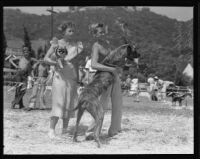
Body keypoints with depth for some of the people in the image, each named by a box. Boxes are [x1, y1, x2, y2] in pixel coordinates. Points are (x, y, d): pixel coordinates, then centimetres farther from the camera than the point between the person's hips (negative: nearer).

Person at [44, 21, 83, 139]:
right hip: (60, 76, -4)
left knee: (69, 104, 5)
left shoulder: (76, 45, 8)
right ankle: (52, 130, -6)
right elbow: (46, 58, -1)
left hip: (72, 77, 4)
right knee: (58, 103, -10)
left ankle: (65, 130, 13)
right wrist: (56, 63, -17)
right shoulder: (56, 44, 1)